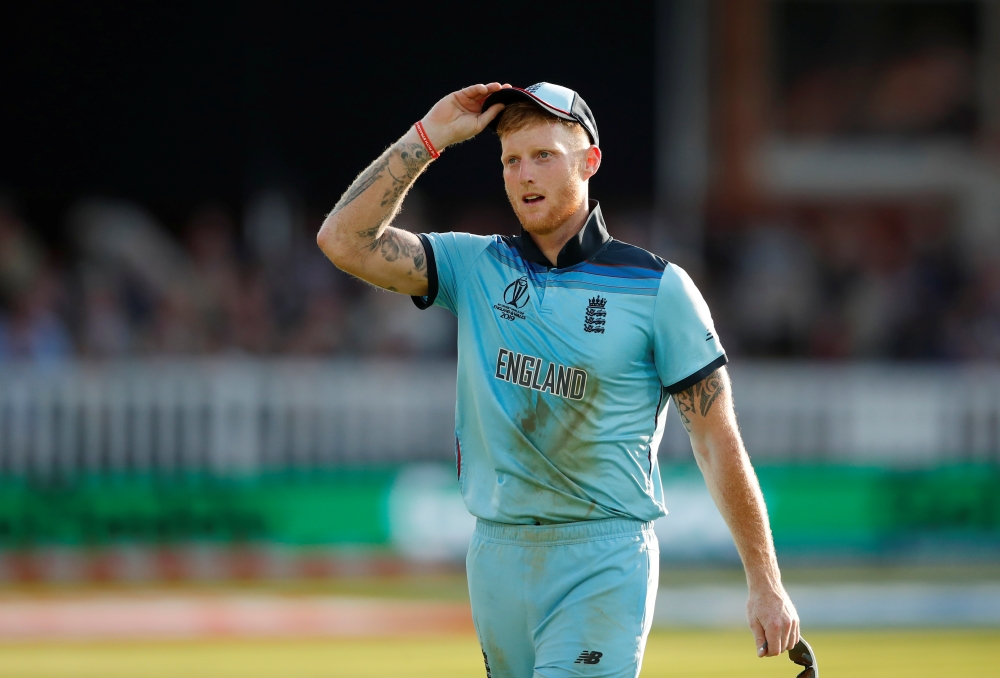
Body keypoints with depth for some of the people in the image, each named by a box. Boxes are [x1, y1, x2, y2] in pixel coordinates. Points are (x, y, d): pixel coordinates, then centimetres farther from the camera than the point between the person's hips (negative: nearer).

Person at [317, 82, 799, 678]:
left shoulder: (657, 288, -2)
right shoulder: (475, 267, 8)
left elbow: (719, 444, -2)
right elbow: (345, 241, -3)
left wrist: (766, 583, -6)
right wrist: (430, 136, -5)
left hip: (604, 560, -5)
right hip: (497, 556, 5)